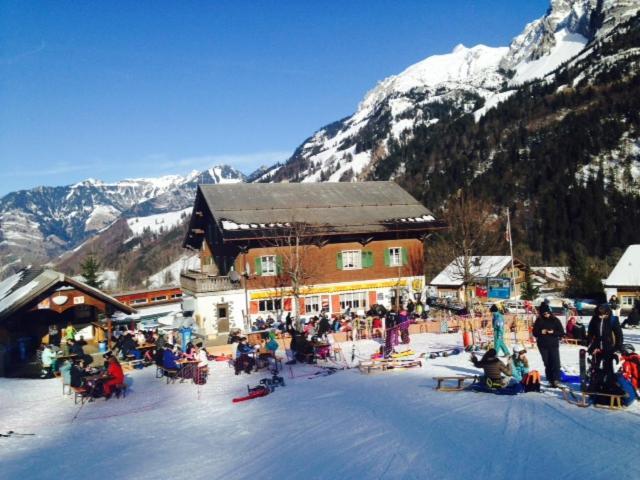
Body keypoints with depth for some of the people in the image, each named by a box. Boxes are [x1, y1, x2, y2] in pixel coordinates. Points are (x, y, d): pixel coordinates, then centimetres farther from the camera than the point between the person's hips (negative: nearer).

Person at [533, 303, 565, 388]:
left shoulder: (555, 320, -1)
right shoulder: (539, 321, 2)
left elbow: (562, 333, 0)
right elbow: (535, 333, 6)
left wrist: (553, 332, -17)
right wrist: (541, 332, -14)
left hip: (554, 345, -1)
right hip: (543, 346, 1)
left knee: (556, 362, -12)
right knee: (547, 364, 5)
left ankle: (556, 380, -14)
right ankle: (550, 380, 11)